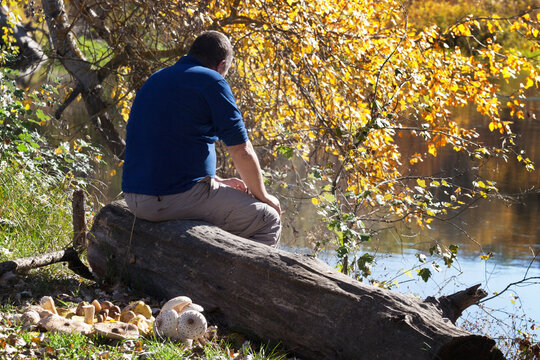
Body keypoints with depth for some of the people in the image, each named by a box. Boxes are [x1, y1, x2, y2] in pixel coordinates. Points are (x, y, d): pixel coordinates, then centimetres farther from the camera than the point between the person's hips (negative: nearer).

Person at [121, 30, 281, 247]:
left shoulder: (155, 80, 19)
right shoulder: (212, 82, -6)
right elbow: (242, 152, -6)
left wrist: (218, 182, 27)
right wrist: (262, 196, 10)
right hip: (181, 196, -9)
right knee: (269, 221, 4)